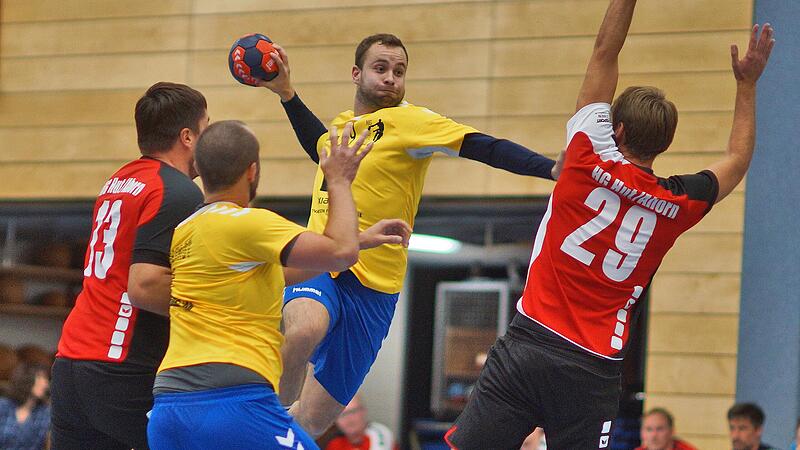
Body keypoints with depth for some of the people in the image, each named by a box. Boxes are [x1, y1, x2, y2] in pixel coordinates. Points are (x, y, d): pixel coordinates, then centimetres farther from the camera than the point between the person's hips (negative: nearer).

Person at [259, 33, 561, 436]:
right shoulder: (343, 123, 10)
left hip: (372, 287, -3)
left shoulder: (408, 121, -7)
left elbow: (484, 147, -21)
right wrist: (285, 91, 31)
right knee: (304, 330, -35)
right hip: (318, 265, 3)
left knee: (313, 420, 3)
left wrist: (551, 168, -35)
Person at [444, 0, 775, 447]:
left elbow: (605, 53, 7)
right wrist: (747, 84, 32)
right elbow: (738, 159, 25)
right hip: (593, 372, 2)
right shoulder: (678, 205, 4)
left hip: (528, 344, -2)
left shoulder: (590, 161, -4)